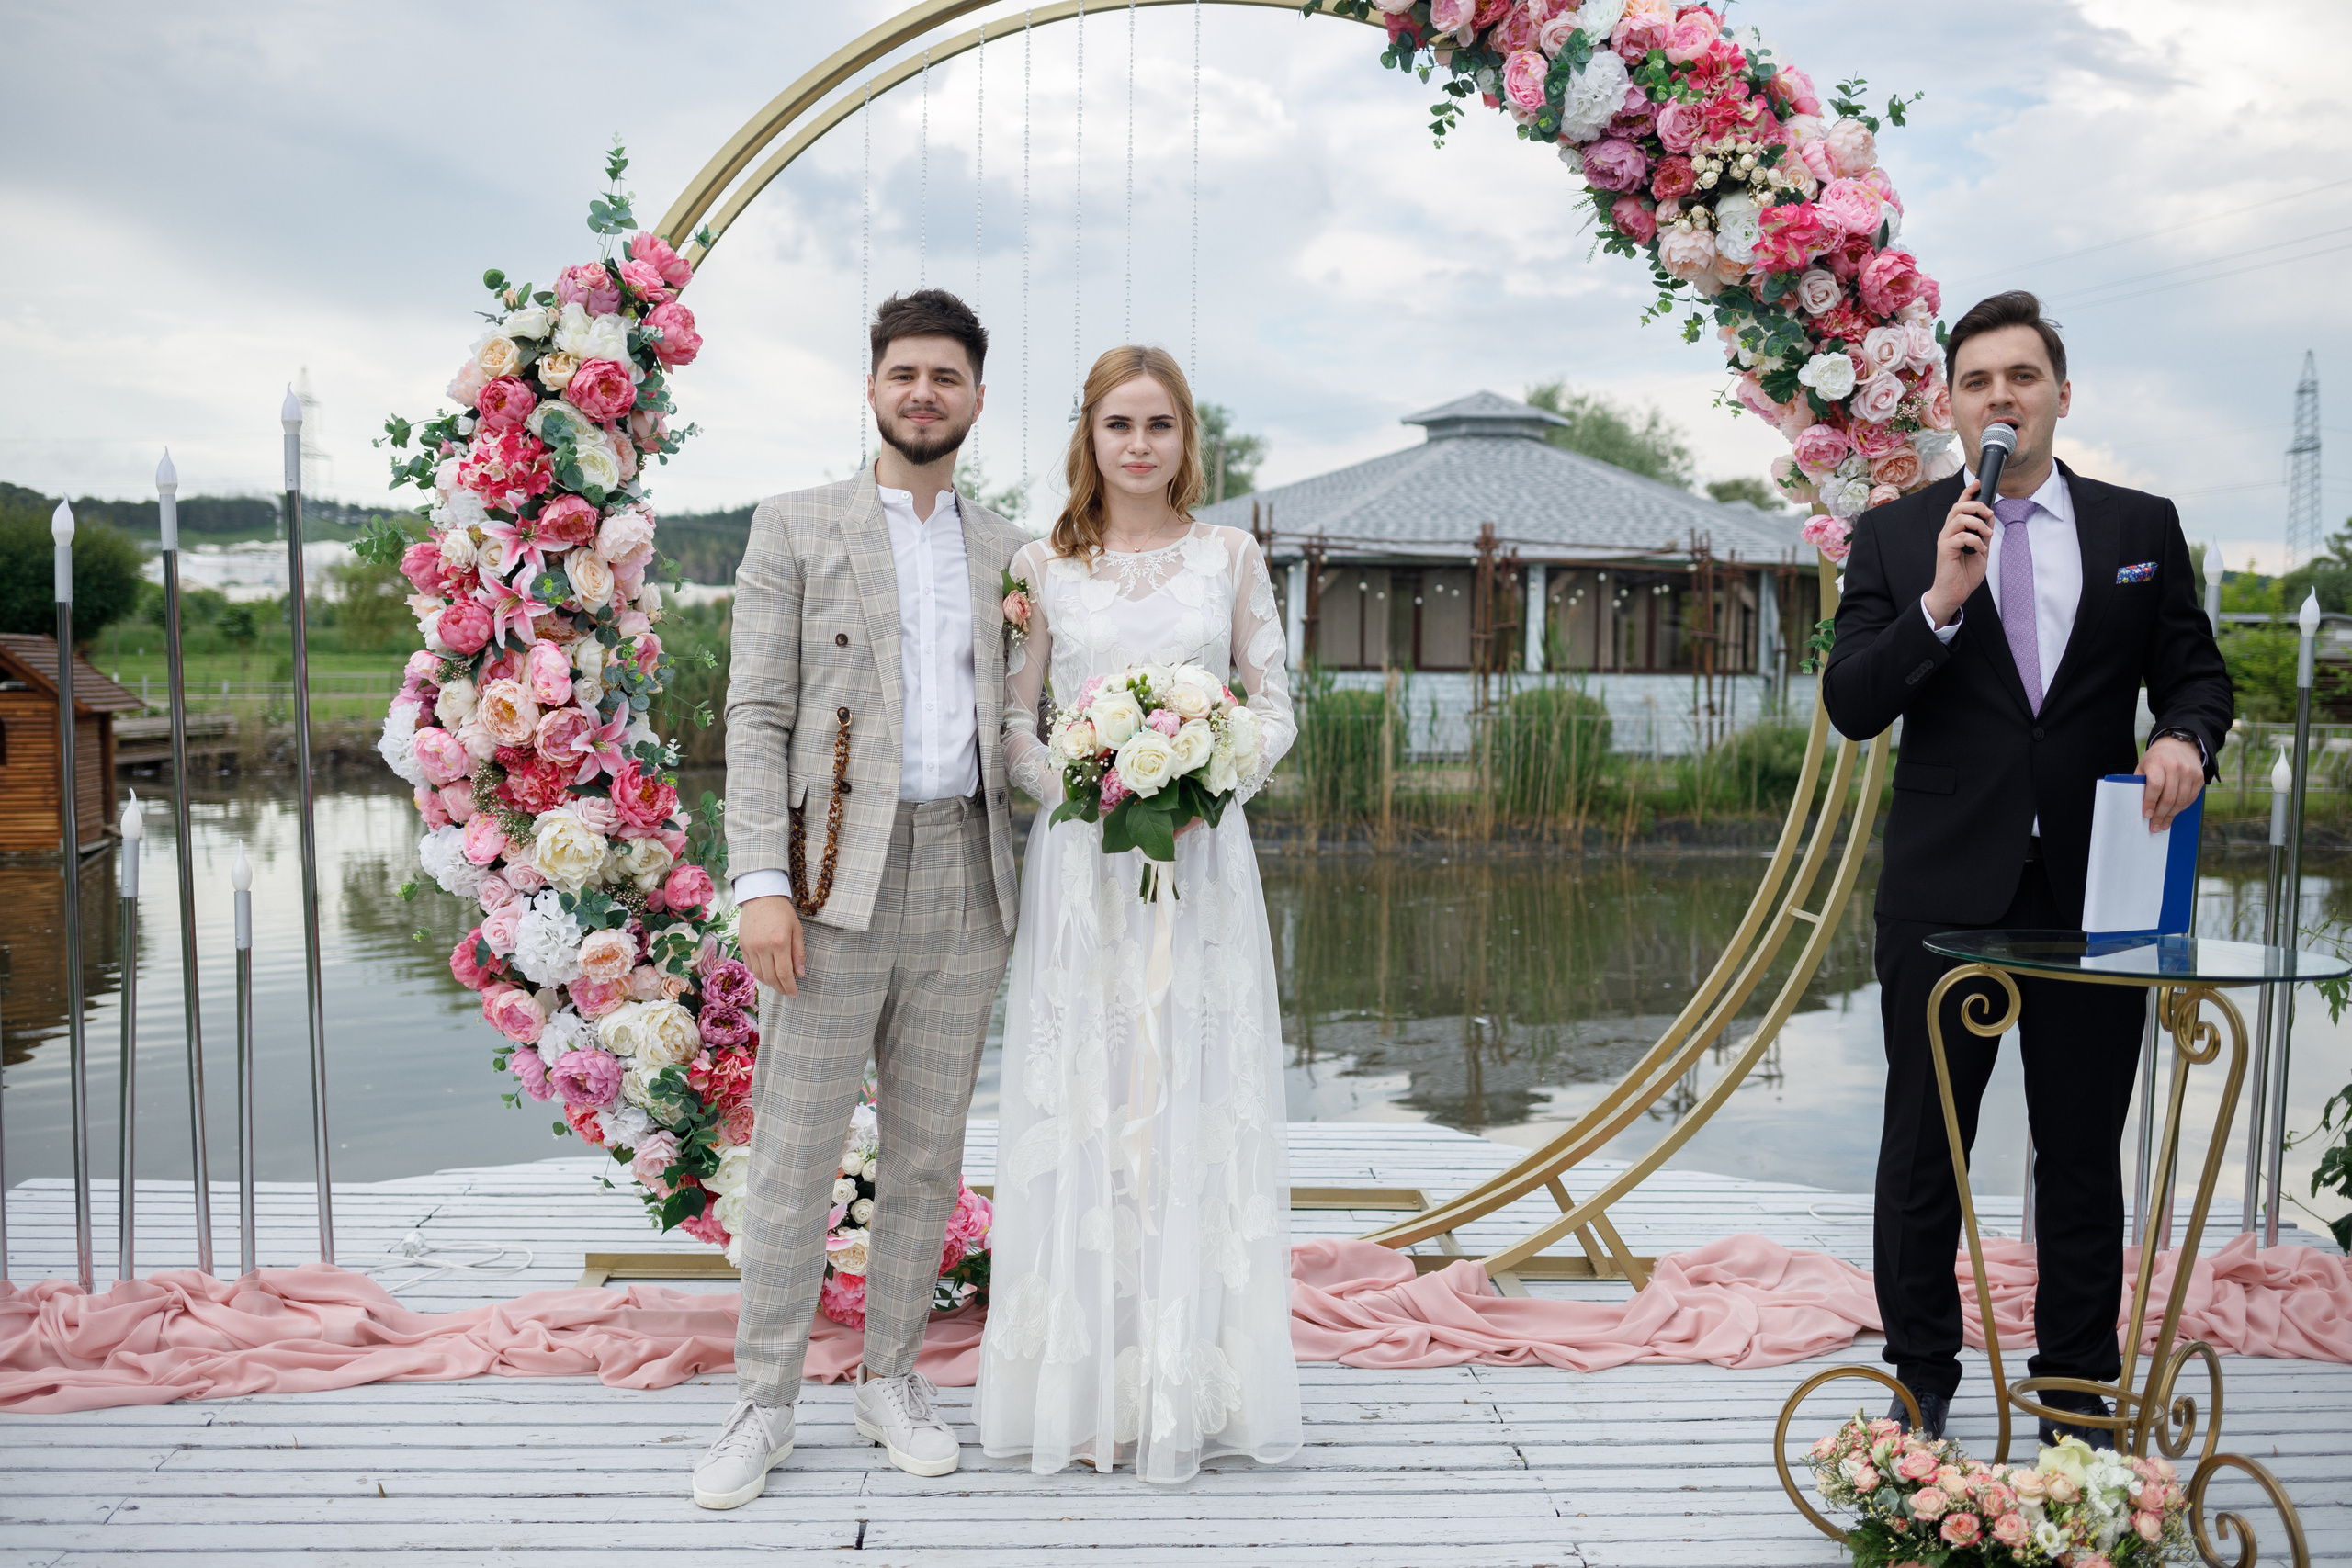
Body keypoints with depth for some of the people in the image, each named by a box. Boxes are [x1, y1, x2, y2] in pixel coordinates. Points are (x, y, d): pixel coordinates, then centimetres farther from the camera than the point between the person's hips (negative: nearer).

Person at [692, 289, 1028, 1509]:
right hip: (839, 876, -3)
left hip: (966, 882, 3)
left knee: (929, 1151, 10)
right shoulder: (796, 529, 5)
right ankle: (762, 1404, 14)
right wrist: (761, 883, -12)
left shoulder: (1008, 553, 14)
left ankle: (892, 1378, 25)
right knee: (794, 1150, 0)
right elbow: (756, 714, -2)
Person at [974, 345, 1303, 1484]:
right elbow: (1009, 725, 5)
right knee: (1084, 1110, 1)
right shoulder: (1041, 567, 5)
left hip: (1204, 862, 1)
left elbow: (1274, 705, 7)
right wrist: (1080, 786, -12)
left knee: (1199, 1111, 3)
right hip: (1081, 864, -1)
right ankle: (1089, 1388, 13)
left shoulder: (1232, 557, 8)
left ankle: (1191, 1386, 16)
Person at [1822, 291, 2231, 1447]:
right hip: (1945, 886, -1)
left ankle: (2079, 1398, 26)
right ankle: (1922, 1387, 24)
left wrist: (2184, 735, -11)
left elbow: (2196, 671, 11)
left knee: (2084, 1155, 11)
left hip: (2091, 883, 2)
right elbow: (1850, 705, -6)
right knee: (1924, 1148, 8)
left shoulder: (2142, 527, 8)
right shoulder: (1894, 537, 2)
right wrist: (1941, 602, -20)